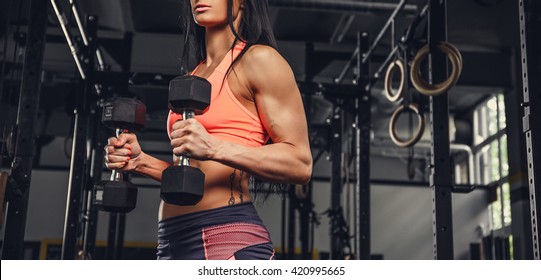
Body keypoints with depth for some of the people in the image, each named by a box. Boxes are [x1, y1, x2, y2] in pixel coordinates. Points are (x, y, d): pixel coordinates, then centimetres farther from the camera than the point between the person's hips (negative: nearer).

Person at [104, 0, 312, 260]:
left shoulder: (258, 59, -1)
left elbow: (300, 164, -10)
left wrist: (214, 148, -21)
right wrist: (140, 161, 9)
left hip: (229, 239, -7)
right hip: (174, 241, 8)